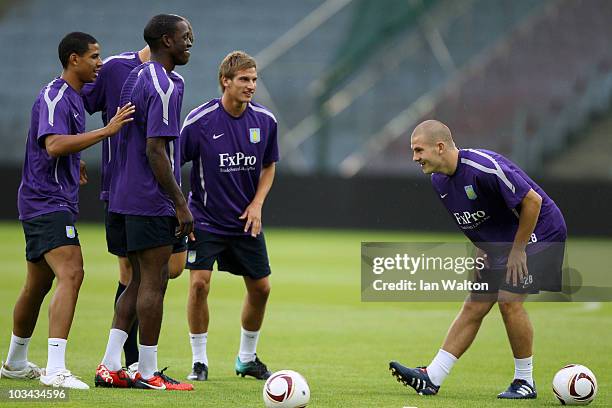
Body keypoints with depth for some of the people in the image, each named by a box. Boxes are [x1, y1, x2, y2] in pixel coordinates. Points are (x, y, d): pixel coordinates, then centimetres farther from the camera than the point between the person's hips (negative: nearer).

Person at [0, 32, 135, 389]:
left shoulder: (74, 97, 17)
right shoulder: (55, 97, -15)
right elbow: (54, 145, -31)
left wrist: (75, 162, 20)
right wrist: (106, 131, -31)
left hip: (56, 204, 11)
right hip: (48, 202, -11)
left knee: (39, 284, 19)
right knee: (71, 274, -23)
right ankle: (56, 370, -32)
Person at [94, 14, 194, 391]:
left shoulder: (135, 77, 14)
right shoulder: (165, 87, -15)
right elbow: (155, 151, -21)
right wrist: (181, 204, -19)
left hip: (125, 200, 9)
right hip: (153, 202, -9)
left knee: (140, 282, 13)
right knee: (153, 283, -2)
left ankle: (110, 367, 9)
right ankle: (148, 373, 2)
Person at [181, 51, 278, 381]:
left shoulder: (265, 120, -4)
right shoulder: (200, 120, -16)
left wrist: (256, 204, -2)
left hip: (246, 221, 4)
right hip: (205, 220, -4)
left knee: (260, 288, 7)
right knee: (199, 284, -17)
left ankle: (247, 358, 28)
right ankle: (199, 361, -1)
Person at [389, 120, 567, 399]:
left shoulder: (485, 167, -30)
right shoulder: (439, 180, -1)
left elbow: (532, 201, -26)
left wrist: (518, 250, -20)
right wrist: (479, 248, 4)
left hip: (538, 232, -8)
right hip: (498, 245, 8)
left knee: (509, 300, -18)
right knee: (474, 307, 4)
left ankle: (525, 382, -3)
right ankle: (431, 379, 2)